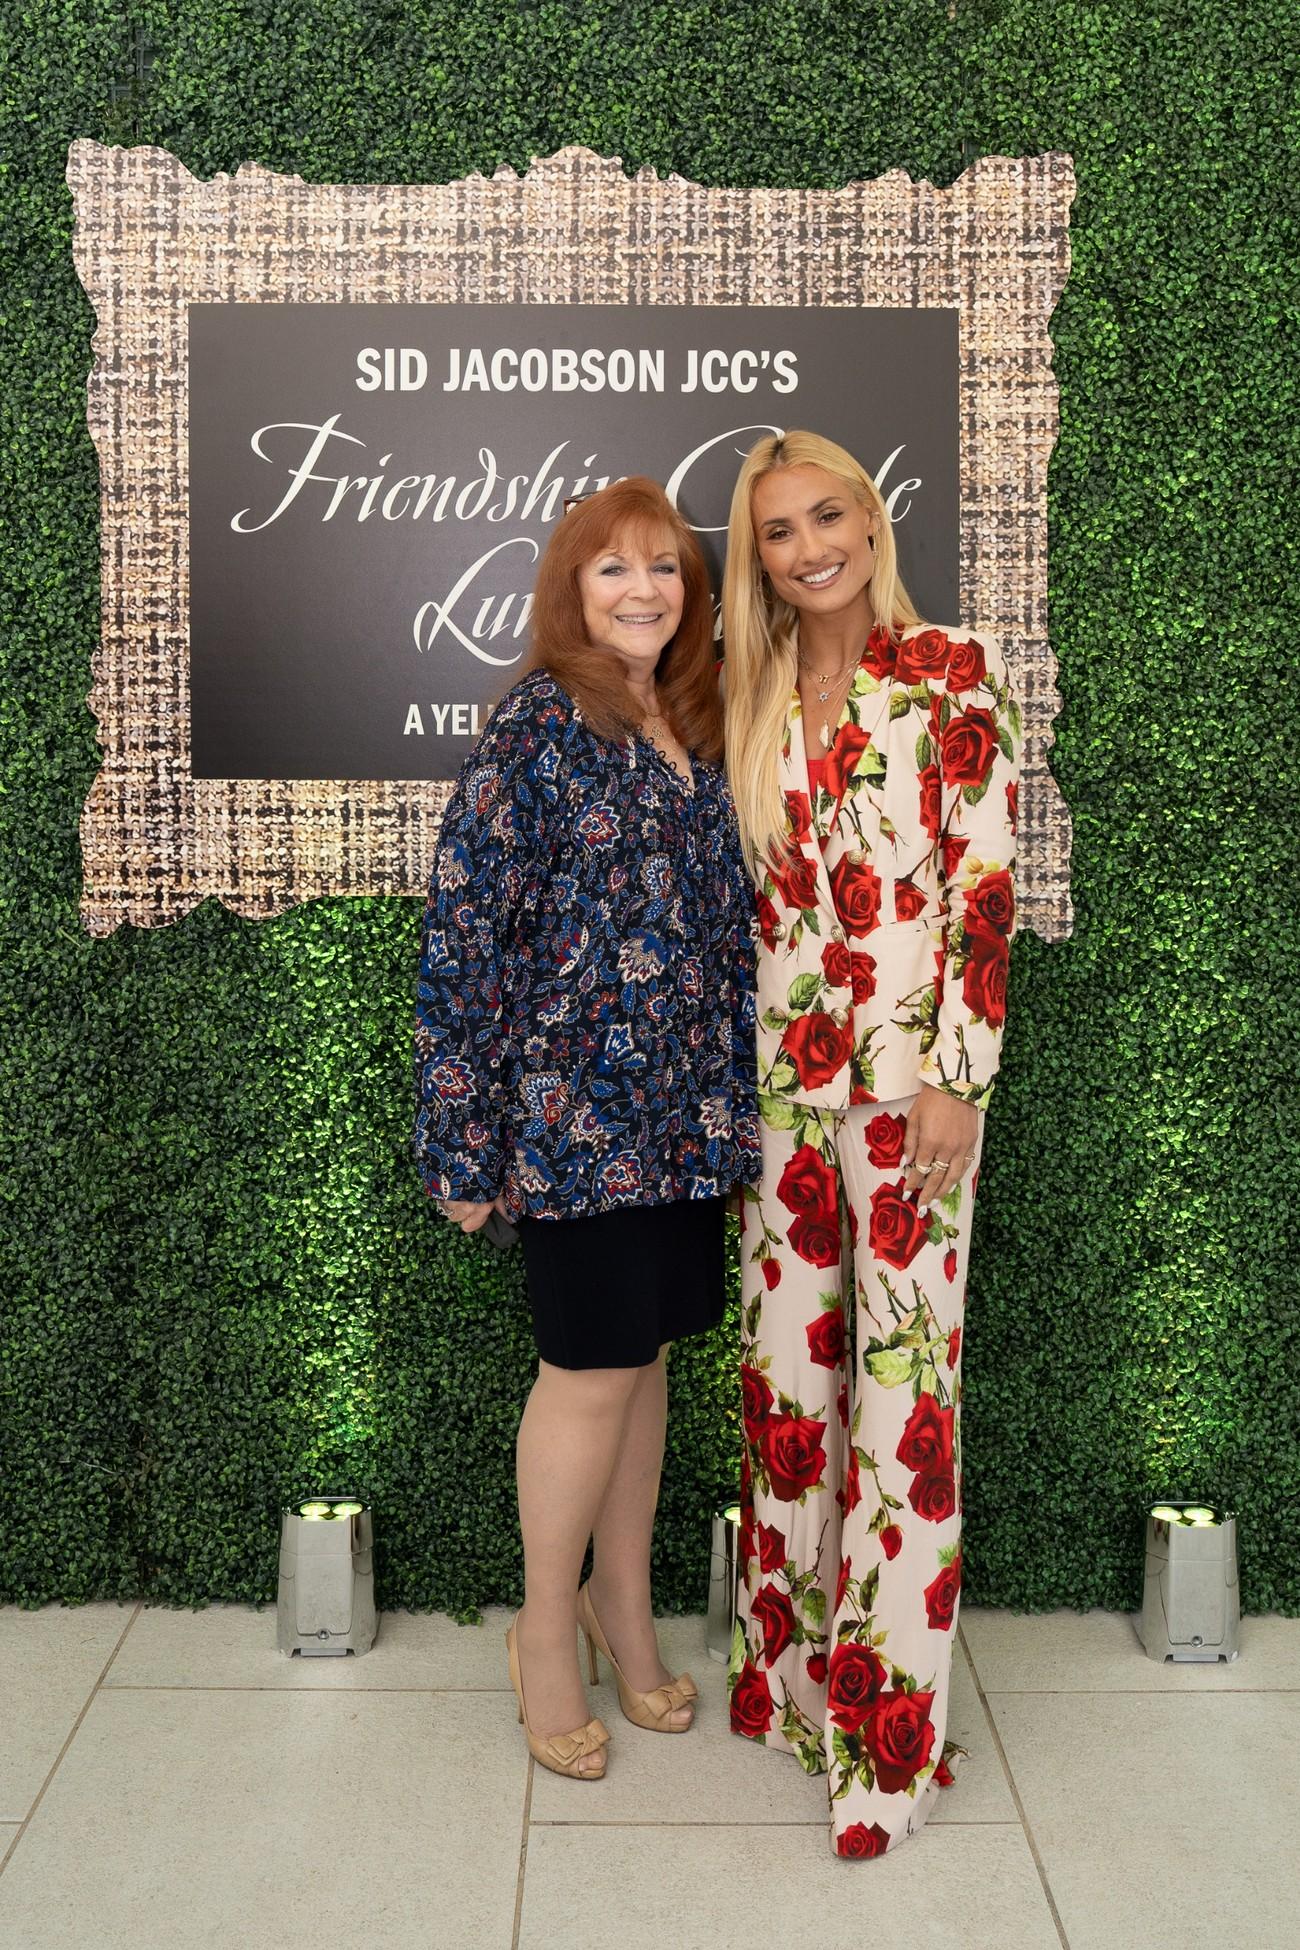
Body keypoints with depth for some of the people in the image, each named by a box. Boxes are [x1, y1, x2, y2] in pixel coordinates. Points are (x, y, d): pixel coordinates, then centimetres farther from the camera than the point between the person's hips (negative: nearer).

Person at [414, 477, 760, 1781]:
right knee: (593, 1368, 3)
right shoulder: (537, 726, -10)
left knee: (644, 1354, 15)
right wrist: (463, 1134, -14)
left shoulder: (699, 732, 11)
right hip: (573, 1105, -6)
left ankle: (623, 1602, 33)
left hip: (682, 1110, 6)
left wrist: (733, 1095, 13)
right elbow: (466, 926, -13)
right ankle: (546, 1630, 24)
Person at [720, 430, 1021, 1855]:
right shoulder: (757, 697, 11)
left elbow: (986, 883, -8)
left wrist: (957, 1078, -13)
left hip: (905, 1067, -5)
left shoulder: (954, 673, -4)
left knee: (903, 1361, -1)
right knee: (785, 1353, 11)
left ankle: (886, 1724, 12)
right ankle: (788, 1666, 29)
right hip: (782, 1065, 5)